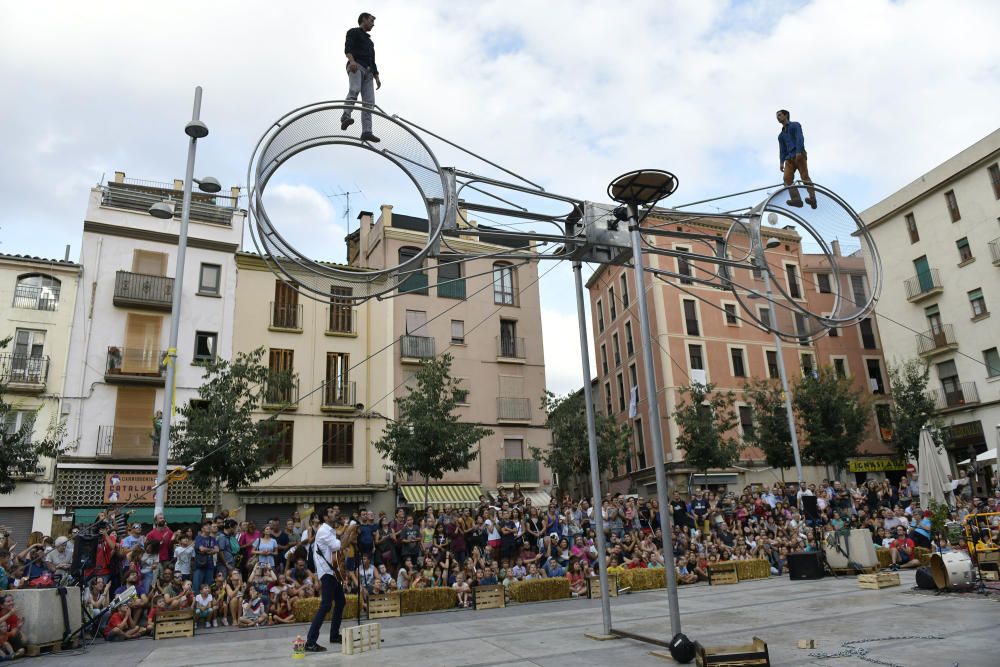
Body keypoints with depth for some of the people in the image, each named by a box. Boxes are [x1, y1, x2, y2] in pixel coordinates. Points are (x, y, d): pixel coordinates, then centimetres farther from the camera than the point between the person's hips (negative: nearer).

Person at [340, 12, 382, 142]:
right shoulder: (353, 32, 14)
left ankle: (366, 132, -24)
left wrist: (377, 77, 17)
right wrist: (352, 61, -24)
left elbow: (372, 61, 32)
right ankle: (346, 116, -47)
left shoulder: (369, 41, 37)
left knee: (369, 101, -12)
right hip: (355, 66, -6)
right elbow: (347, 48, -4)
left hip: (367, 71, 6)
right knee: (355, 89, -34)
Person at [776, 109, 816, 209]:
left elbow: (800, 138, -4)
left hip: (799, 155, -5)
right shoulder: (781, 135, 29)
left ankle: (812, 198, -27)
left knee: (804, 176, -17)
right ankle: (796, 199, -28)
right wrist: (781, 162, 6)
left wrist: (798, 152, -20)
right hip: (789, 158, 5)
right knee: (787, 178, -16)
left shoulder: (795, 125, 13)